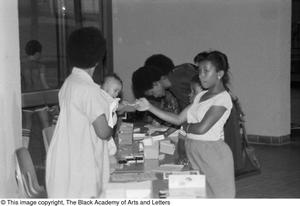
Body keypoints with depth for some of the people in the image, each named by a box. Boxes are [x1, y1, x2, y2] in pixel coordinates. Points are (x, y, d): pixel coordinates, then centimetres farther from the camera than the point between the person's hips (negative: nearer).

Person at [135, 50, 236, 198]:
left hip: (212, 153, -7)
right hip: (194, 152, 7)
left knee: (216, 195, 0)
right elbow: (178, 119, 10)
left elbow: (202, 128, -19)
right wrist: (149, 107, 5)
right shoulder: (201, 96, 13)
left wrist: (186, 127, 1)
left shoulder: (223, 98, -12)